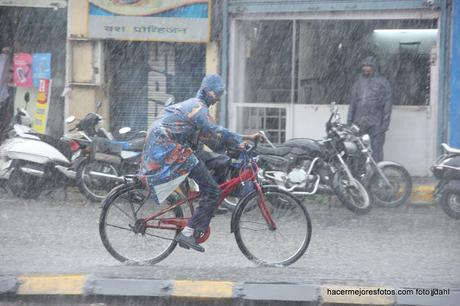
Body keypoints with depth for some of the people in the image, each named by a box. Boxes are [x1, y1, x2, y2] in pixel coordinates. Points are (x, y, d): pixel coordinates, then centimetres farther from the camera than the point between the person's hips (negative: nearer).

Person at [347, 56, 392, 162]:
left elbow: (387, 104, 0)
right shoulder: (358, 82, 17)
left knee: (375, 151, -7)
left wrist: (385, 122, -8)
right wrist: (349, 122, 11)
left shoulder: (382, 82, 4)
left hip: (376, 124, -4)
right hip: (359, 123, 4)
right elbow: (352, 103, 18)